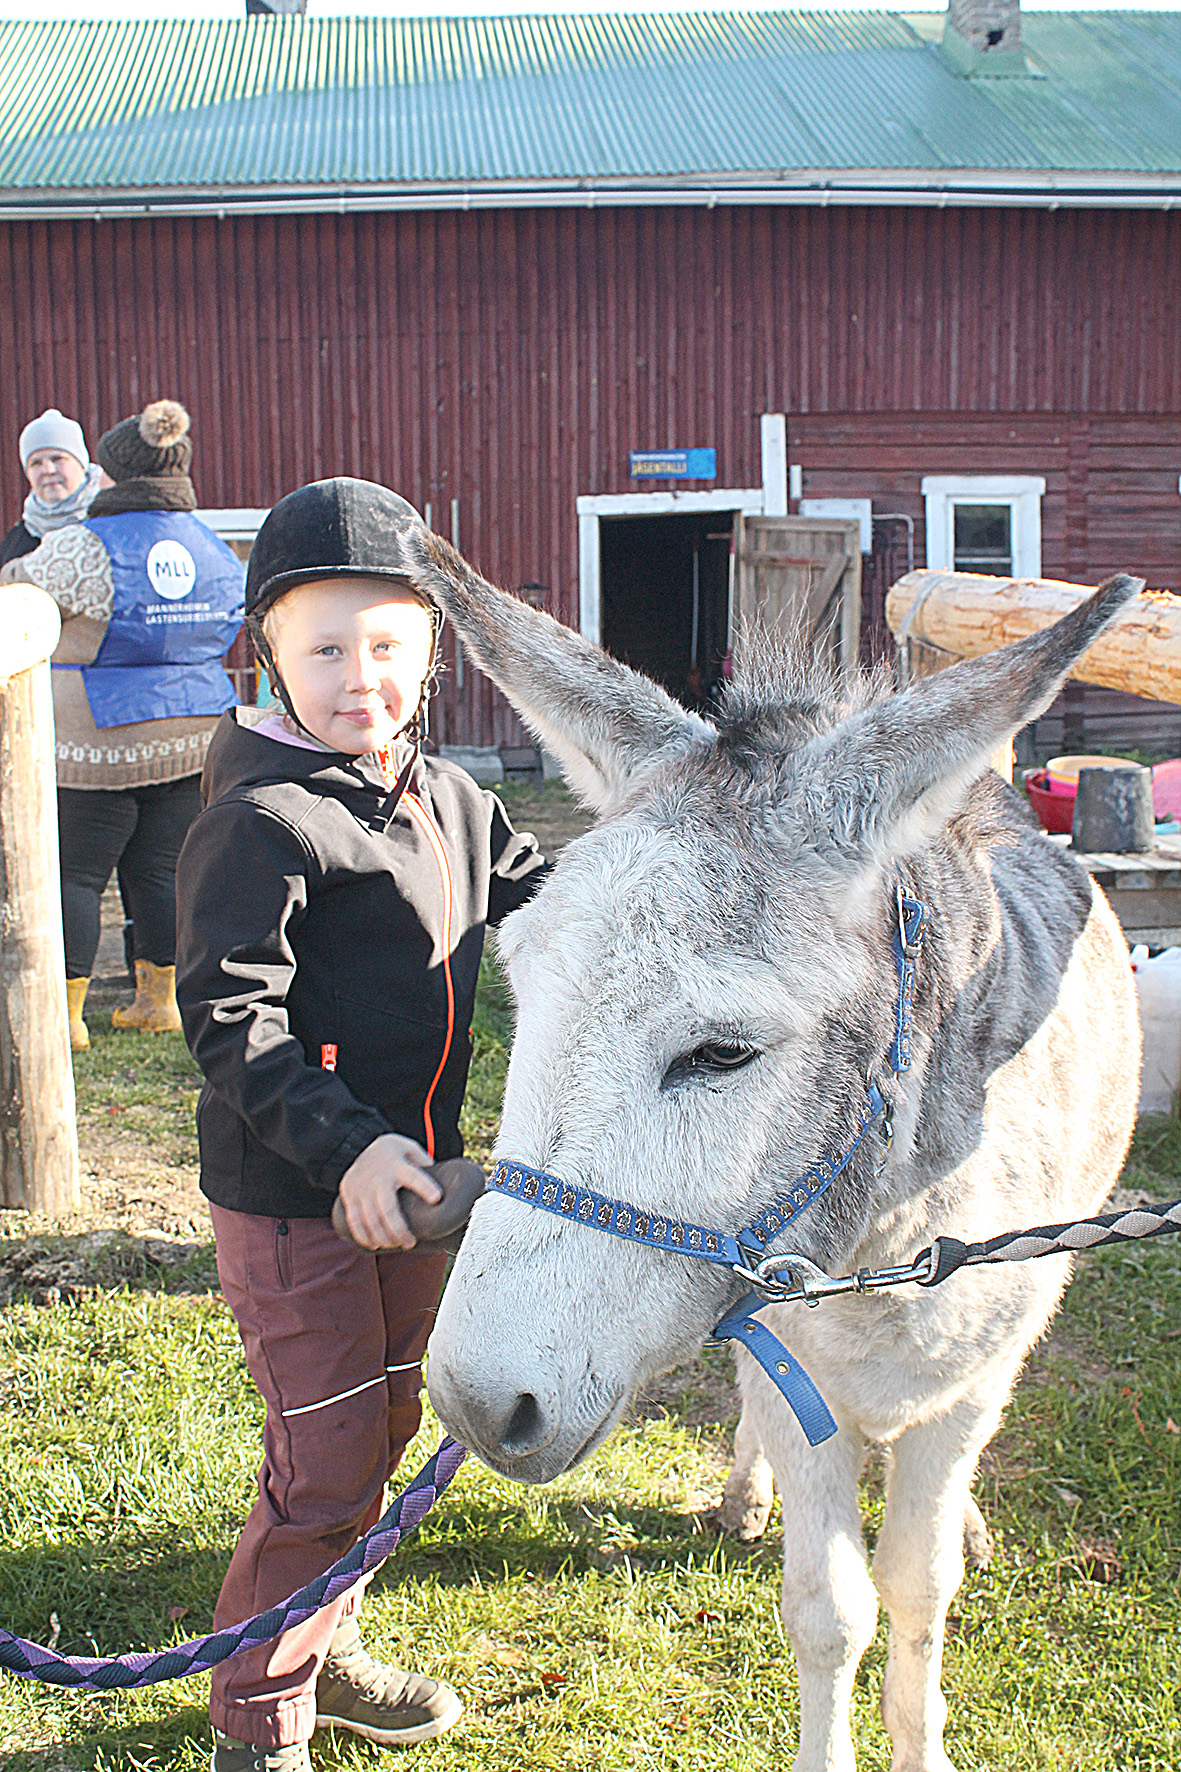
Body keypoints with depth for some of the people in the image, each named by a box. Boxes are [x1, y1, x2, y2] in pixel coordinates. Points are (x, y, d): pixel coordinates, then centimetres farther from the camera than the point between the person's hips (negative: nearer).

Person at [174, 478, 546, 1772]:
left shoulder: (451, 800, 7)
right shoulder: (262, 823, -18)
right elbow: (229, 1020, -23)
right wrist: (345, 1144, -32)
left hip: (408, 1172, 8)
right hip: (290, 1197, -8)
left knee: (380, 1426, 21)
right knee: (325, 1464, -1)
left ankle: (320, 1654, 42)